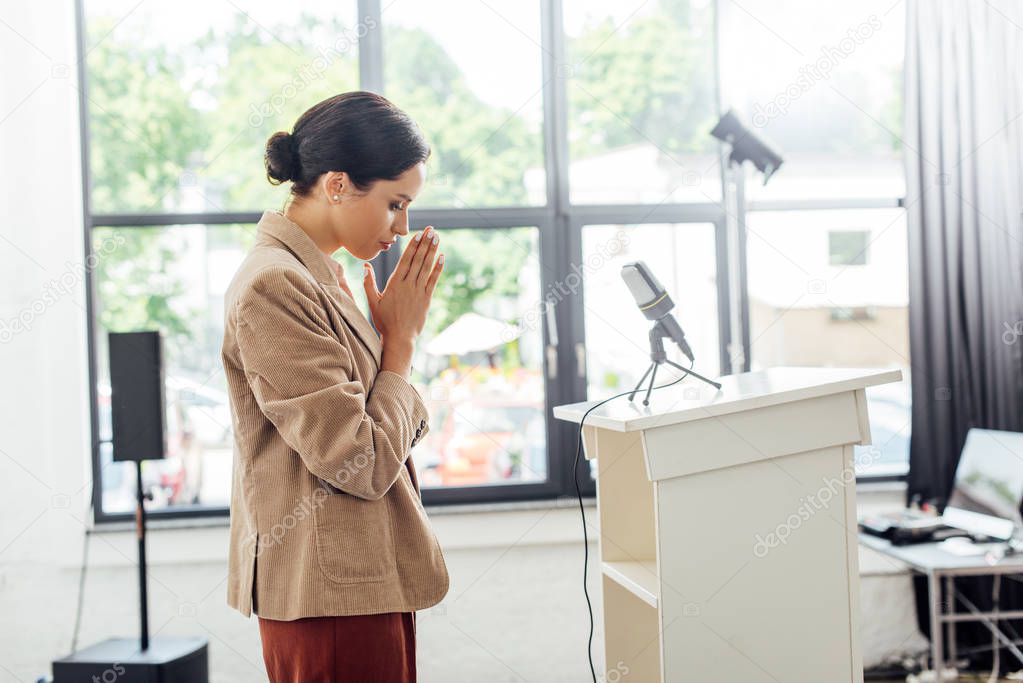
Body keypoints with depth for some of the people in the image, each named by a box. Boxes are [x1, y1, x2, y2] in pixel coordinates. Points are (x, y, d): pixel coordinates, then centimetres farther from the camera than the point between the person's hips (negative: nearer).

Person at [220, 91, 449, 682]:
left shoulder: (320, 276, 12)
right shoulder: (272, 288, -19)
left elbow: (391, 432, 13)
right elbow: (364, 463, -21)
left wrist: (403, 331, 2)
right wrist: (400, 339, -10)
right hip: (331, 593, -10)